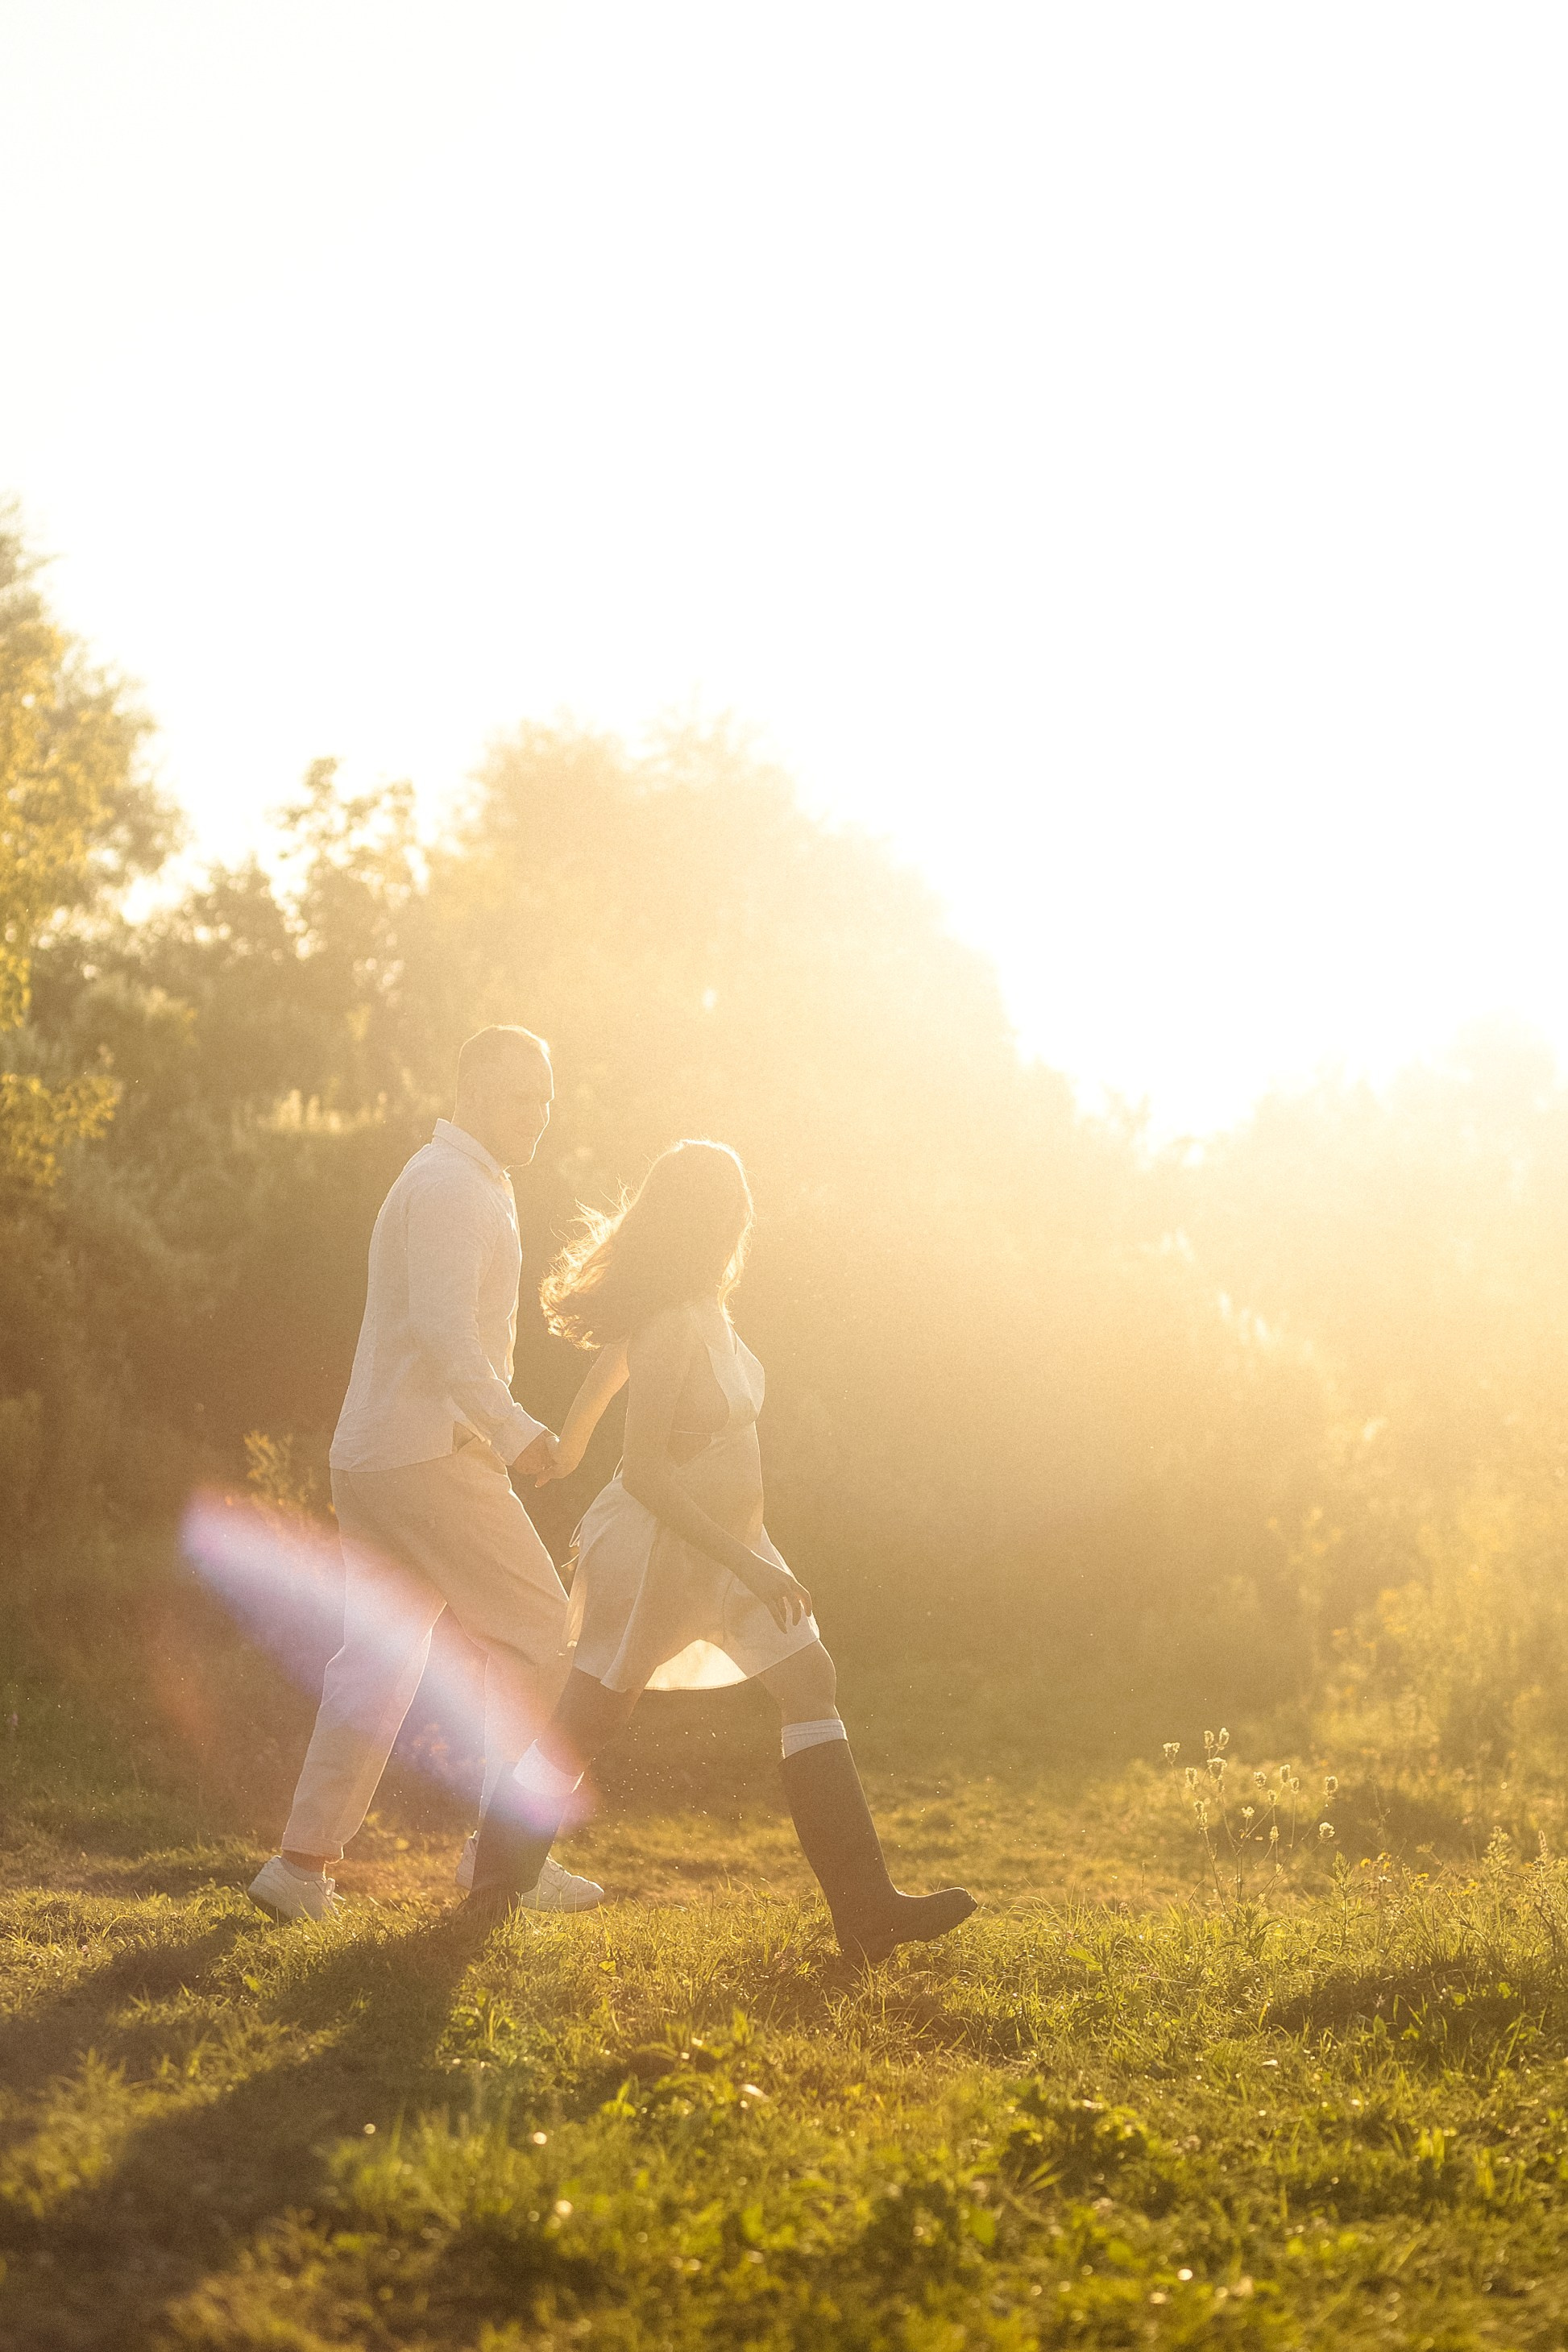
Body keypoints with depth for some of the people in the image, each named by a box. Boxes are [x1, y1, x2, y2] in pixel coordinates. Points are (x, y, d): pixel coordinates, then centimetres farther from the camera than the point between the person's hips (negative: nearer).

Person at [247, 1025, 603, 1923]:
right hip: (428, 1455, -10)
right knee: (542, 1633, -3)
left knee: (379, 1660, 9)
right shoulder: (451, 1186, -11)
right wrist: (516, 1430, -29)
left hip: (375, 1460, 10)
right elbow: (442, 1334, -23)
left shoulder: (471, 1186, 22)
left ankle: (304, 1865, 8)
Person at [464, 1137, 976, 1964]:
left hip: (725, 1540, 9)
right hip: (660, 1547, -9)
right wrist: (746, 1563, -28)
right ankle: (498, 1874, 28)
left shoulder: (705, 1307, 4)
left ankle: (864, 1905, -9)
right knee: (586, 1721, 5)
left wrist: (571, 1440, 36)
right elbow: (645, 1472, -29)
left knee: (810, 1684, -4)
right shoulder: (671, 1328, -24)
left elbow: (617, 1348, 22)